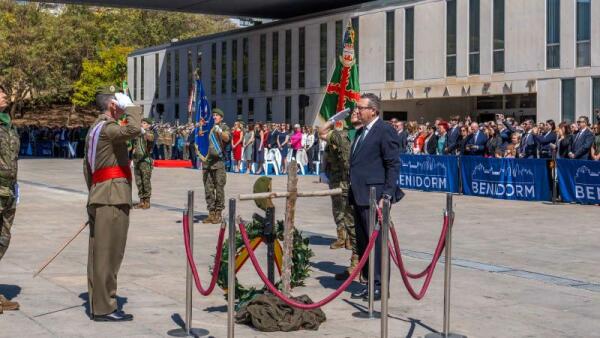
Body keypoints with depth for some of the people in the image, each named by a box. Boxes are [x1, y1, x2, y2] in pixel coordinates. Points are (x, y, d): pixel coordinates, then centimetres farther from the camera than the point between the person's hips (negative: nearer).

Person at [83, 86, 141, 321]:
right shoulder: (107, 127, -13)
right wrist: (131, 107, -16)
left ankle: (97, 304, 19)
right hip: (112, 199, -10)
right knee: (108, 254, -7)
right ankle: (104, 308, -4)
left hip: (98, 199, 10)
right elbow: (133, 130, -32)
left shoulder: (95, 128, 20)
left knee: (99, 253, 12)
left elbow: (87, 166, 24)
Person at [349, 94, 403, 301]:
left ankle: (380, 286, 5)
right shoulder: (361, 132, 18)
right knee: (363, 243, 12)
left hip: (374, 197, -9)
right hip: (359, 197, 9)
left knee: (376, 241, -3)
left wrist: (387, 196, -17)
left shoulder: (385, 131, -9)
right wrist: (352, 194, 18)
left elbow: (393, 165, -12)